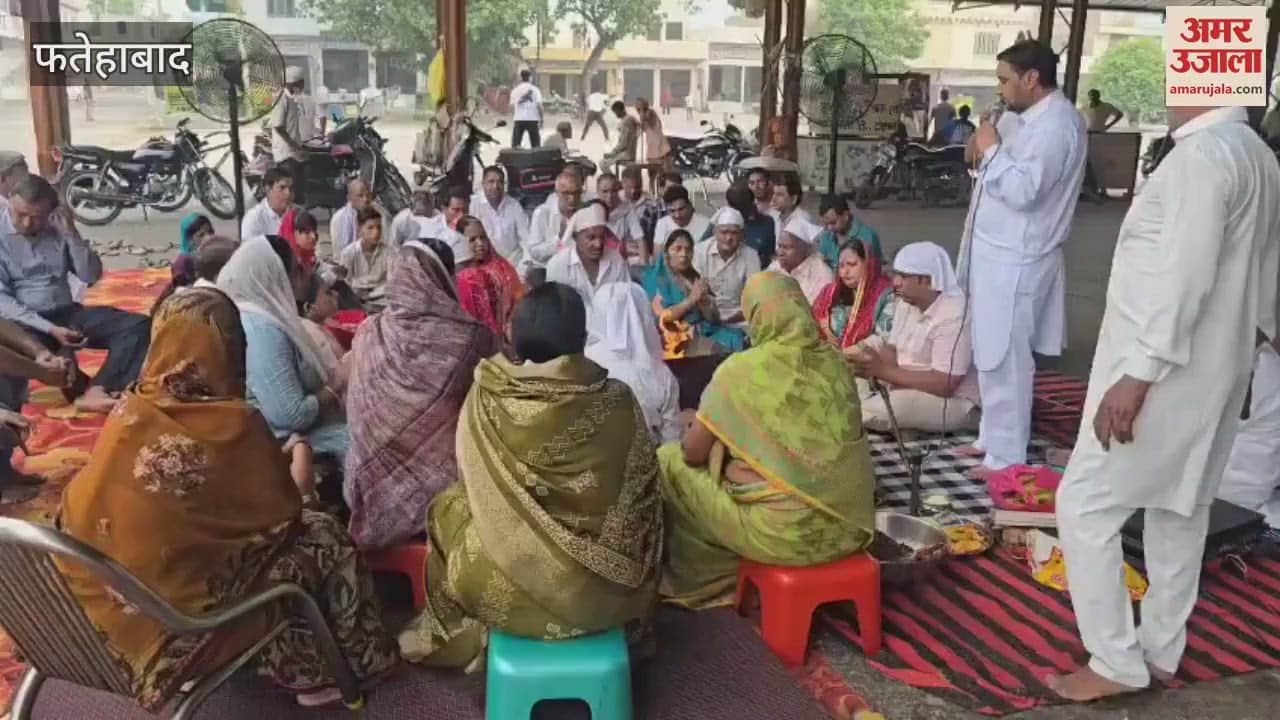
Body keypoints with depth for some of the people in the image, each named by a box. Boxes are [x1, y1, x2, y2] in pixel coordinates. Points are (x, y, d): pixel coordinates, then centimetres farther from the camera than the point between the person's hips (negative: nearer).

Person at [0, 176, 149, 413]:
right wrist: (49, 329, -21)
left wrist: (71, 233, -11)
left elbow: (91, 276, 3)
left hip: (66, 313, 4)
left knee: (138, 325, -17)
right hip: (24, 322, -4)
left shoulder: (57, 228, 6)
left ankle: (95, 392, -36)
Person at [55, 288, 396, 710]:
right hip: (181, 616, -6)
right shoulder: (234, 425, -22)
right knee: (322, 536, 12)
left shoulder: (128, 414, -7)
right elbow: (282, 516, -8)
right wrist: (297, 464, 14)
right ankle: (314, 671, 29)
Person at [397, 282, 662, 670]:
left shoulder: (486, 399, -12)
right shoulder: (616, 400, -11)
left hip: (508, 587, -1)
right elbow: (642, 499, 0)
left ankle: (470, 638, 40)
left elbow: (473, 488, 2)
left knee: (447, 510, 27)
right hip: (601, 586, 1)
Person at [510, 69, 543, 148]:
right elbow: (539, 105, -5)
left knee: (515, 145, 3)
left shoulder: (515, 90, 7)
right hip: (533, 119, -1)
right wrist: (541, 120, -1)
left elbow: (512, 105, 3)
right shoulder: (535, 89, 0)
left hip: (518, 120, 1)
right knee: (535, 145, 5)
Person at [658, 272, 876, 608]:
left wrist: (705, 431, 19)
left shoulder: (740, 369, -12)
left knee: (668, 460, 12)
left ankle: (700, 580, 27)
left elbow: (692, 453, -4)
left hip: (785, 530, -6)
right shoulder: (834, 361, 4)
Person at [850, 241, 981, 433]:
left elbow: (944, 385, -28)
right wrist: (873, 364, -20)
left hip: (955, 402, -9)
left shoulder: (954, 315, -24)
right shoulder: (906, 302, 3)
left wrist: (883, 371, -27)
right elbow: (893, 351, 5)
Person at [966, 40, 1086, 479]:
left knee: (1004, 363, -4)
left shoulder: (1053, 124, -18)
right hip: (1004, 254, 10)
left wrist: (992, 151, -15)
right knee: (994, 357, 18)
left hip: (1014, 261, -10)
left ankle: (1007, 458, 6)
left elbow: (1023, 191, -26)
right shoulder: (1044, 117, 14)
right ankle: (993, 437, 30)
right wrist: (994, 153, 6)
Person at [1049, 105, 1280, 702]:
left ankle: (1115, 662, 5)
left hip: (1165, 370, -10)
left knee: (1084, 506, -3)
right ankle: (1161, 650, 29)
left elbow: (1184, 274, -26)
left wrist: (1138, 373, -27)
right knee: (1181, 508, 17)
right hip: (1217, 369, 10)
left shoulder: (1202, 154, -19)